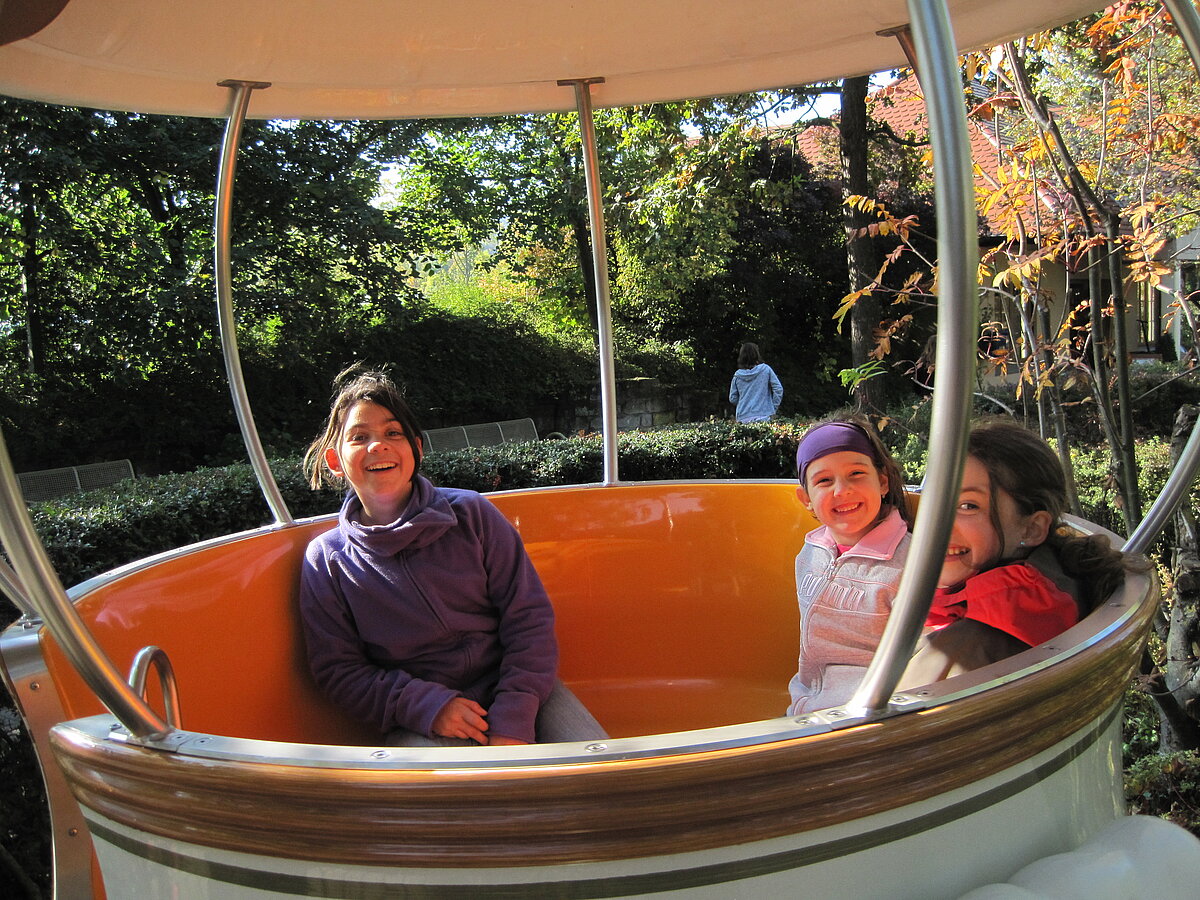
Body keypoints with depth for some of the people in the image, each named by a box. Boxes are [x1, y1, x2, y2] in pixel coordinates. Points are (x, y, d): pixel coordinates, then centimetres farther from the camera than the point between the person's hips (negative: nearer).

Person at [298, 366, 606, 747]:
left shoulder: (471, 514, 0)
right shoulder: (326, 560, 2)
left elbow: (528, 618, -2)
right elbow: (337, 669, 1)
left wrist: (513, 721, -14)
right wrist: (427, 705, -15)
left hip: (513, 689, 2)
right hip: (421, 721, -1)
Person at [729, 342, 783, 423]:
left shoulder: (737, 375, 4)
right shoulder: (765, 369, -2)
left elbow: (732, 399, 9)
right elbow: (778, 389, -2)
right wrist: (773, 408, 6)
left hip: (742, 419, 2)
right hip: (762, 417, -2)